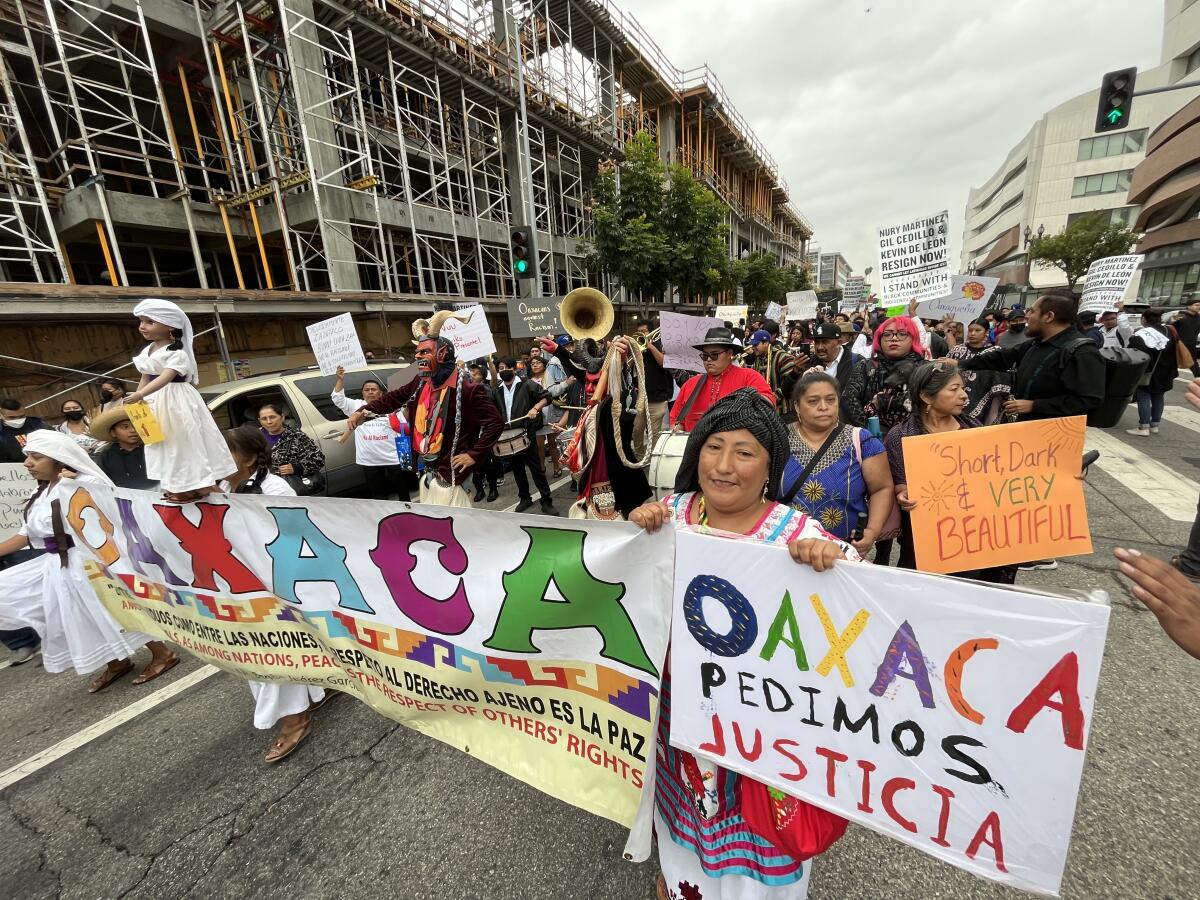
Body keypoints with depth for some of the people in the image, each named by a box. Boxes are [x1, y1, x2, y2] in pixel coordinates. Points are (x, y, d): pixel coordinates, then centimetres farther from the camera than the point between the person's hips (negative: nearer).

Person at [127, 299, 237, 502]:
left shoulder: (176, 353, -17)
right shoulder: (147, 350, 9)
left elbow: (165, 378, -31)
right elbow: (145, 378, 15)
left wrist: (140, 394, -41)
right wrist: (137, 398, 10)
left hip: (177, 402, -9)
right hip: (156, 402, 9)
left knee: (184, 441, -2)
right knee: (165, 443, 13)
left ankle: (195, 484, 8)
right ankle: (176, 485, 23)